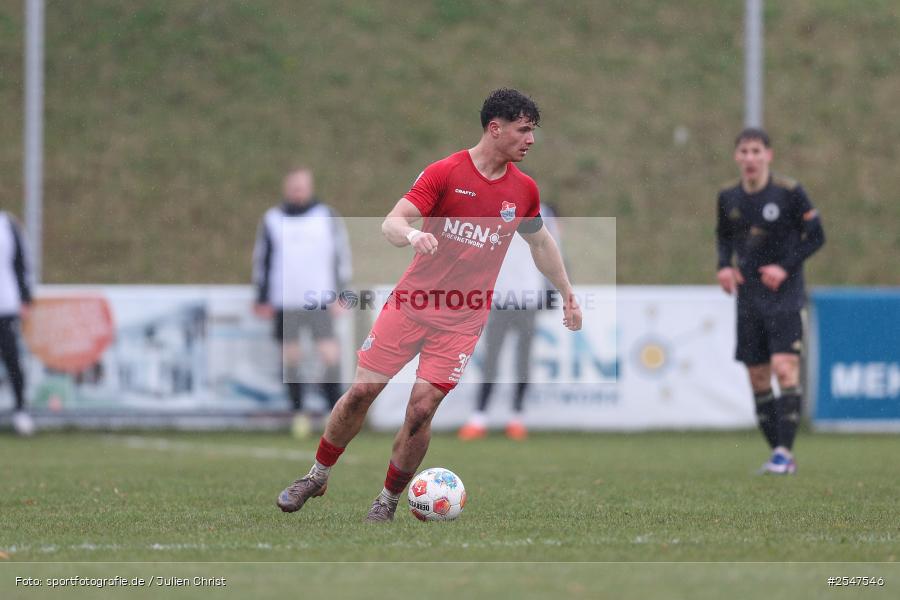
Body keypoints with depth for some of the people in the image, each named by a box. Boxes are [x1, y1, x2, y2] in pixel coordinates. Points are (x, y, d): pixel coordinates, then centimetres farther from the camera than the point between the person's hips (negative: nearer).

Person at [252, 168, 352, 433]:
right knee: (290, 356, 1)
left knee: (330, 355, -10)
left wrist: (339, 294, 3)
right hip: (284, 302, 2)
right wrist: (262, 299, 9)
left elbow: (342, 255, 9)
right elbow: (262, 259, 14)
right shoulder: (272, 220, 9)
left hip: (321, 300, -1)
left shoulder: (327, 217, 6)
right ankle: (298, 413, 9)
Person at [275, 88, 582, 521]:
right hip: (412, 303, -1)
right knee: (361, 392, 0)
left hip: (462, 319, 1)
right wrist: (410, 234, -36)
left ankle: (388, 501, 9)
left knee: (421, 410, -10)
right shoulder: (445, 173, -9)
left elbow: (541, 243, 22)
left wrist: (568, 295, 25)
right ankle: (317, 477, 21)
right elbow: (391, 224, -14)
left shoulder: (524, 190, 3)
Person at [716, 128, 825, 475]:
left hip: (784, 294, -5)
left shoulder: (789, 193, -9)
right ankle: (779, 454, 13)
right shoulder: (728, 198, 4)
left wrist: (786, 267, -14)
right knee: (757, 377, 5)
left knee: (784, 368, -17)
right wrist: (724, 265, 2)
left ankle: (785, 451, -16)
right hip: (749, 299, 5)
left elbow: (816, 236, -3)